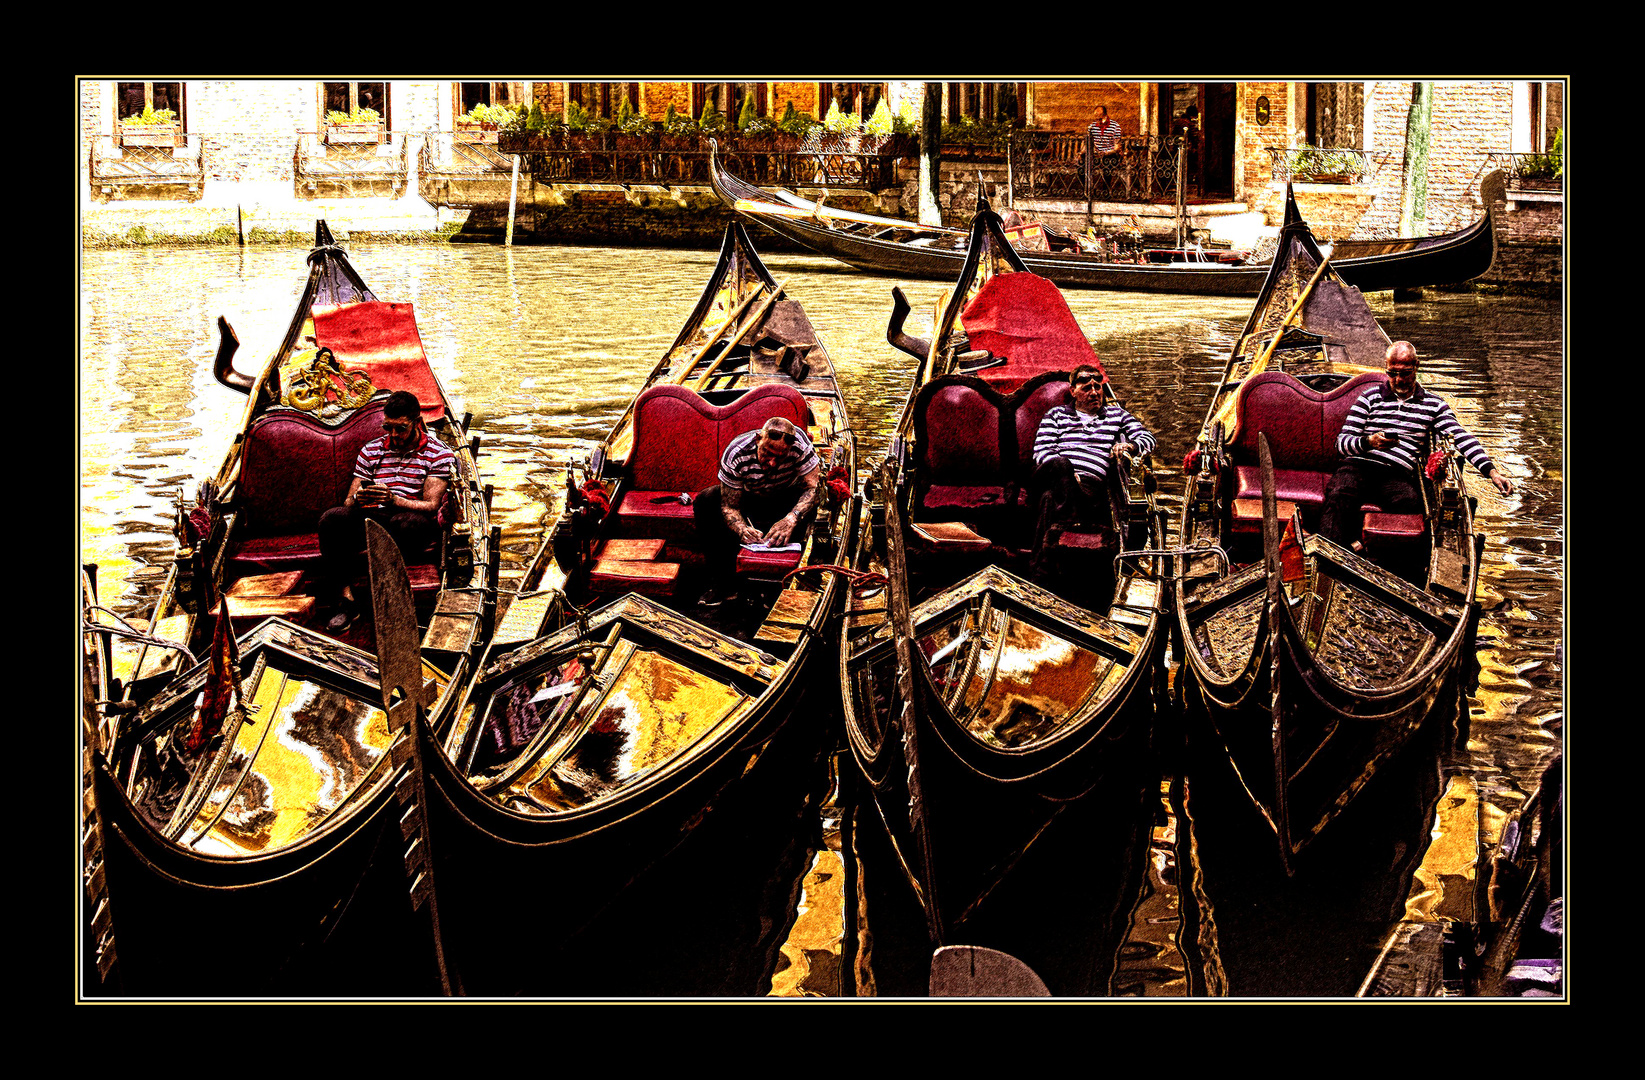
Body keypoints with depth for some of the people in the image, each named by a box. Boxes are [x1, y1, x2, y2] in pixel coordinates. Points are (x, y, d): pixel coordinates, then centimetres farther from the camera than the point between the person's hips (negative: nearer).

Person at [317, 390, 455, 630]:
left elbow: (431, 506, -8)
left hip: (413, 521, -3)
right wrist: (357, 499, -16)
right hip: (371, 519, 4)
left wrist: (393, 500, -26)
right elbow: (348, 502, 11)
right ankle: (346, 598, -32)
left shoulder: (439, 454, 3)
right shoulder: (371, 451, 15)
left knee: (410, 522, -41)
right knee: (331, 518, -27)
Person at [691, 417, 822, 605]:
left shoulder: (799, 442, -31)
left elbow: (812, 486, -34)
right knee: (705, 502, -27)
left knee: (807, 507, -36)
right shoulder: (736, 454, -31)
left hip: (786, 496, -1)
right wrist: (742, 529, -49)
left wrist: (790, 519, -51)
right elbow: (729, 506, -27)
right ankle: (720, 583, -22)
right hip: (748, 497, 1)